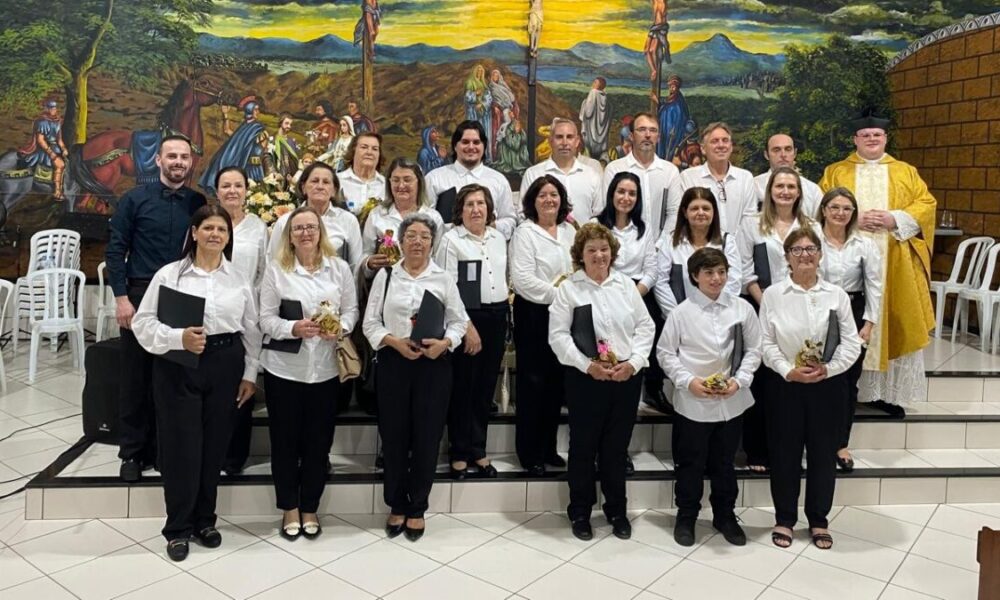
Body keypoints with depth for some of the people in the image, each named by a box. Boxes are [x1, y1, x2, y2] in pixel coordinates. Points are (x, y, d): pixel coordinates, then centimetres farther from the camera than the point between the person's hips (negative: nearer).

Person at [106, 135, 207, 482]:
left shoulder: (199, 203, 5)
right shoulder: (135, 199, 1)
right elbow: (115, 251, -1)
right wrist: (122, 297, -9)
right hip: (141, 296, -1)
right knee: (135, 377, 5)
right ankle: (132, 452, 18)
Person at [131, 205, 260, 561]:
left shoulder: (238, 279, 7)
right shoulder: (169, 274, -2)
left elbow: (251, 330, 9)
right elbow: (143, 324, -5)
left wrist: (250, 374, 6)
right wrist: (179, 338, -21)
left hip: (225, 366, 3)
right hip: (178, 367, -2)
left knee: (214, 446, 10)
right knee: (181, 447, 1)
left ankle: (204, 520, 27)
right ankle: (178, 527, 18)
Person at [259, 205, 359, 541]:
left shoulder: (339, 268, 5)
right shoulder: (276, 270, 0)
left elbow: (351, 309, 5)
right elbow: (266, 319, -3)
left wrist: (340, 329, -15)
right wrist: (294, 328, -20)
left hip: (326, 370, 1)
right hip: (284, 369, -1)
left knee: (318, 442, 9)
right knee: (285, 441, 8)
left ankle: (310, 509, 25)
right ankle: (289, 509, 25)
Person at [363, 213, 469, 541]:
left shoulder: (443, 279, 4)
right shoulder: (385, 276, 4)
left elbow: (459, 321, 5)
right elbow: (371, 322, 3)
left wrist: (444, 342, -14)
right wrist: (394, 341, -14)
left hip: (434, 364, 0)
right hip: (393, 362, 0)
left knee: (427, 437, 5)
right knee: (394, 436, 7)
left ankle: (417, 508, 22)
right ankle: (397, 505, 25)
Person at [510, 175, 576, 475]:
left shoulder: (569, 231, 14)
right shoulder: (525, 233, -5)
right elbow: (523, 278, -15)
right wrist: (556, 293, -17)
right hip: (534, 315, -6)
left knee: (556, 382, 11)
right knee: (533, 383, 0)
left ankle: (548, 447, 23)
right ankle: (530, 454, 10)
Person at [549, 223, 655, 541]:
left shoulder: (626, 285, 8)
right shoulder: (568, 289, -1)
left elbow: (645, 326, 6)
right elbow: (558, 335, -7)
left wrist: (633, 362, -8)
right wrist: (588, 365, -16)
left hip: (627, 377, 3)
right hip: (585, 378, -2)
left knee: (616, 446, 12)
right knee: (583, 446, 7)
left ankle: (617, 510, 28)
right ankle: (580, 512, 23)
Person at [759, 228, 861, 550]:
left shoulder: (837, 294, 1)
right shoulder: (772, 294, -2)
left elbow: (852, 342, -1)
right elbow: (766, 342, -4)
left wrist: (828, 369, -15)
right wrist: (788, 371, -16)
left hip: (828, 384, 1)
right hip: (786, 384, -1)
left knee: (823, 453, 10)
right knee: (785, 453, 7)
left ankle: (818, 520, 27)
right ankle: (784, 519, 24)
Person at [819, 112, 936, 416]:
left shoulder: (906, 171, 13)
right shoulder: (835, 172, 9)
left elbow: (926, 204, 5)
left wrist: (894, 219, -13)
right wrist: (854, 219, -15)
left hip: (895, 263, 2)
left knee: (896, 325, 2)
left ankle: (888, 392, 11)